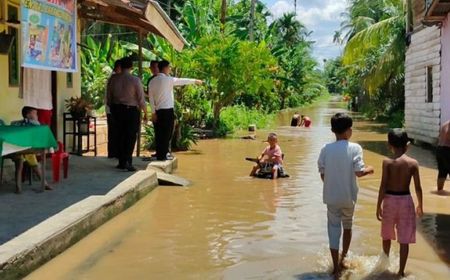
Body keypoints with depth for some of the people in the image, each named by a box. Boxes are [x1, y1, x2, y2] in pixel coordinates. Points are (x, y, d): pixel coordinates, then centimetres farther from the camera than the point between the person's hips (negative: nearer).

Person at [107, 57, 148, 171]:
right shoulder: (135, 80, -11)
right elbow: (141, 98, -9)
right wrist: (145, 113, 2)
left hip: (117, 109, 4)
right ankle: (128, 161, -5)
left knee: (120, 135, 12)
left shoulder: (113, 79, -2)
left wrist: (112, 108, 18)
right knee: (131, 136, 3)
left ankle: (122, 162, 16)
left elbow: (109, 96, 4)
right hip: (131, 110, -4)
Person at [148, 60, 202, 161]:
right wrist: (195, 81, 15)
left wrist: (153, 112, 9)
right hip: (167, 110, -6)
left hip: (157, 111, 6)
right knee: (166, 133, 0)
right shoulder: (168, 79, -8)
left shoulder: (152, 81, 8)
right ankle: (163, 155, 1)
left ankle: (159, 154, 13)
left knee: (159, 134, 10)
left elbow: (151, 97, 7)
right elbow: (182, 81, 1)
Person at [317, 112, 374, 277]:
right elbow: (359, 172, -17)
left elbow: (322, 174, -2)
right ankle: (343, 259, 34)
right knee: (347, 225, 23)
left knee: (334, 228, 8)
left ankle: (336, 268, 7)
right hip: (348, 196, 0)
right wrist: (369, 170, 5)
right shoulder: (354, 148, -11)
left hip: (331, 196, 1)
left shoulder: (326, 149, -5)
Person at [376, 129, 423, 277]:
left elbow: (383, 186, -12)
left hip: (390, 200, 0)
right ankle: (401, 271, 9)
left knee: (387, 234, 23)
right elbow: (418, 188, -3)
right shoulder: (413, 163, -8)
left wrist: (378, 206, -3)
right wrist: (420, 205, 12)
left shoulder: (387, 162, -11)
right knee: (404, 239, 7)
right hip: (406, 200, 0)